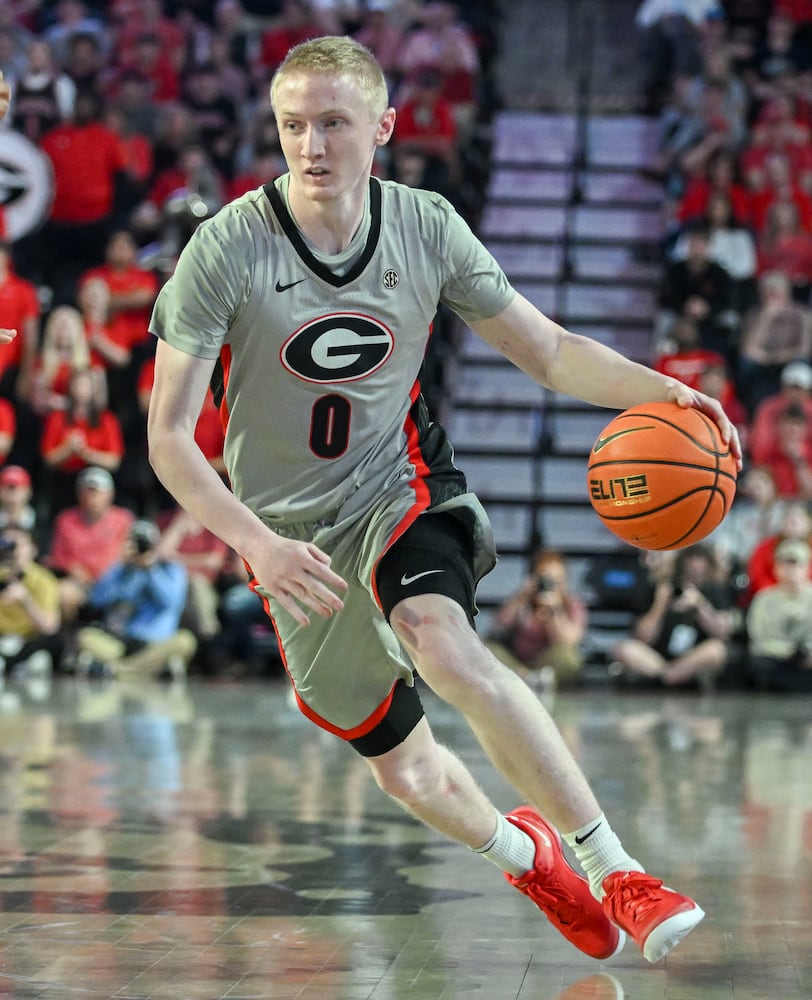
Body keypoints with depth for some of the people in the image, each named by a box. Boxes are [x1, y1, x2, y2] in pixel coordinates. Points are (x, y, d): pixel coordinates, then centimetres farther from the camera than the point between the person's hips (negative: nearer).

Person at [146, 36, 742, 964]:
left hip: (398, 491, 0)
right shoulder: (228, 249, -16)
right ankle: (521, 851, 44)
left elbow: (550, 352, 2)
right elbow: (169, 437, -16)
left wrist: (661, 390, -17)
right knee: (401, 766, 11)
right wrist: (259, 544, -32)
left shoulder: (426, 228, -8)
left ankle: (614, 869, -30)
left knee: (442, 643, -34)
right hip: (294, 539, 1)